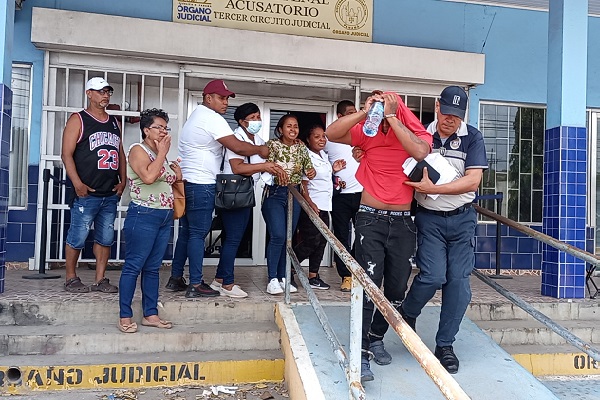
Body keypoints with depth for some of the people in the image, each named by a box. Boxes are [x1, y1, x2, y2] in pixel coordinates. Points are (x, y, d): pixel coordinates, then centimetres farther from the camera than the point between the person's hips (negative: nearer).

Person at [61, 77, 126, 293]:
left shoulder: (114, 122, 18)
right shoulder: (78, 120, 0)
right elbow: (67, 154, -7)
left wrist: (123, 180, 9)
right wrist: (77, 183, -15)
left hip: (111, 194, 6)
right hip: (87, 193, -6)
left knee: (105, 238, 8)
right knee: (78, 237, -1)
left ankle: (100, 280, 16)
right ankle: (71, 278, 13)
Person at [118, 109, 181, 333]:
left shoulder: (160, 154, 18)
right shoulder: (138, 150, -6)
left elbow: (170, 181, 29)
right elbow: (148, 176, -24)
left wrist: (176, 172, 9)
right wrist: (162, 152, -13)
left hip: (165, 217, 8)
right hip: (144, 215, -8)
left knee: (153, 268, 11)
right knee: (133, 266, -3)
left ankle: (150, 314, 17)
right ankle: (125, 317, 3)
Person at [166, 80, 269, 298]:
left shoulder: (197, 115, 19)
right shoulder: (212, 119, -14)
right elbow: (237, 147, -20)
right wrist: (260, 150, -4)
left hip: (187, 182, 10)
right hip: (201, 184, -10)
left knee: (186, 231, 14)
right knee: (198, 234, -6)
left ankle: (176, 278, 20)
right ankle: (195, 285, -1)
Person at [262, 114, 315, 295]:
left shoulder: (301, 147, 9)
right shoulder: (272, 144, -3)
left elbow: (308, 167, 11)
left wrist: (311, 172, -12)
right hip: (274, 194, -4)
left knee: (288, 238, 7)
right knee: (278, 236, -15)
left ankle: (282, 277, 17)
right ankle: (272, 279, -6)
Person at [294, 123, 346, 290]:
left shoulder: (324, 156, 14)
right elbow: (303, 184, -16)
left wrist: (333, 170, 10)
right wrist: (310, 204, -23)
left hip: (324, 206, 9)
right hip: (311, 206, -9)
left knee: (321, 241, 8)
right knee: (311, 242, -9)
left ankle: (313, 276, 16)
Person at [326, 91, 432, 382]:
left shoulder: (417, 134, -1)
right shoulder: (368, 132, 0)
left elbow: (420, 152, -24)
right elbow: (331, 134, -12)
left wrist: (391, 117, -21)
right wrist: (365, 113, -18)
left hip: (402, 222, 2)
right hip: (371, 219, -2)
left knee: (396, 288, 11)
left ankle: (376, 338, 33)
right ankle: (361, 353, -3)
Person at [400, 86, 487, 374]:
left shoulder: (472, 137, -2)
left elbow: (472, 180, -11)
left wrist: (432, 189, -19)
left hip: (462, 219, 1)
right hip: (429, 218, -1)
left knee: (459, 281, 0)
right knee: (433, 276, -13)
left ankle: (445, 344, 16)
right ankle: (406, 314, 19)